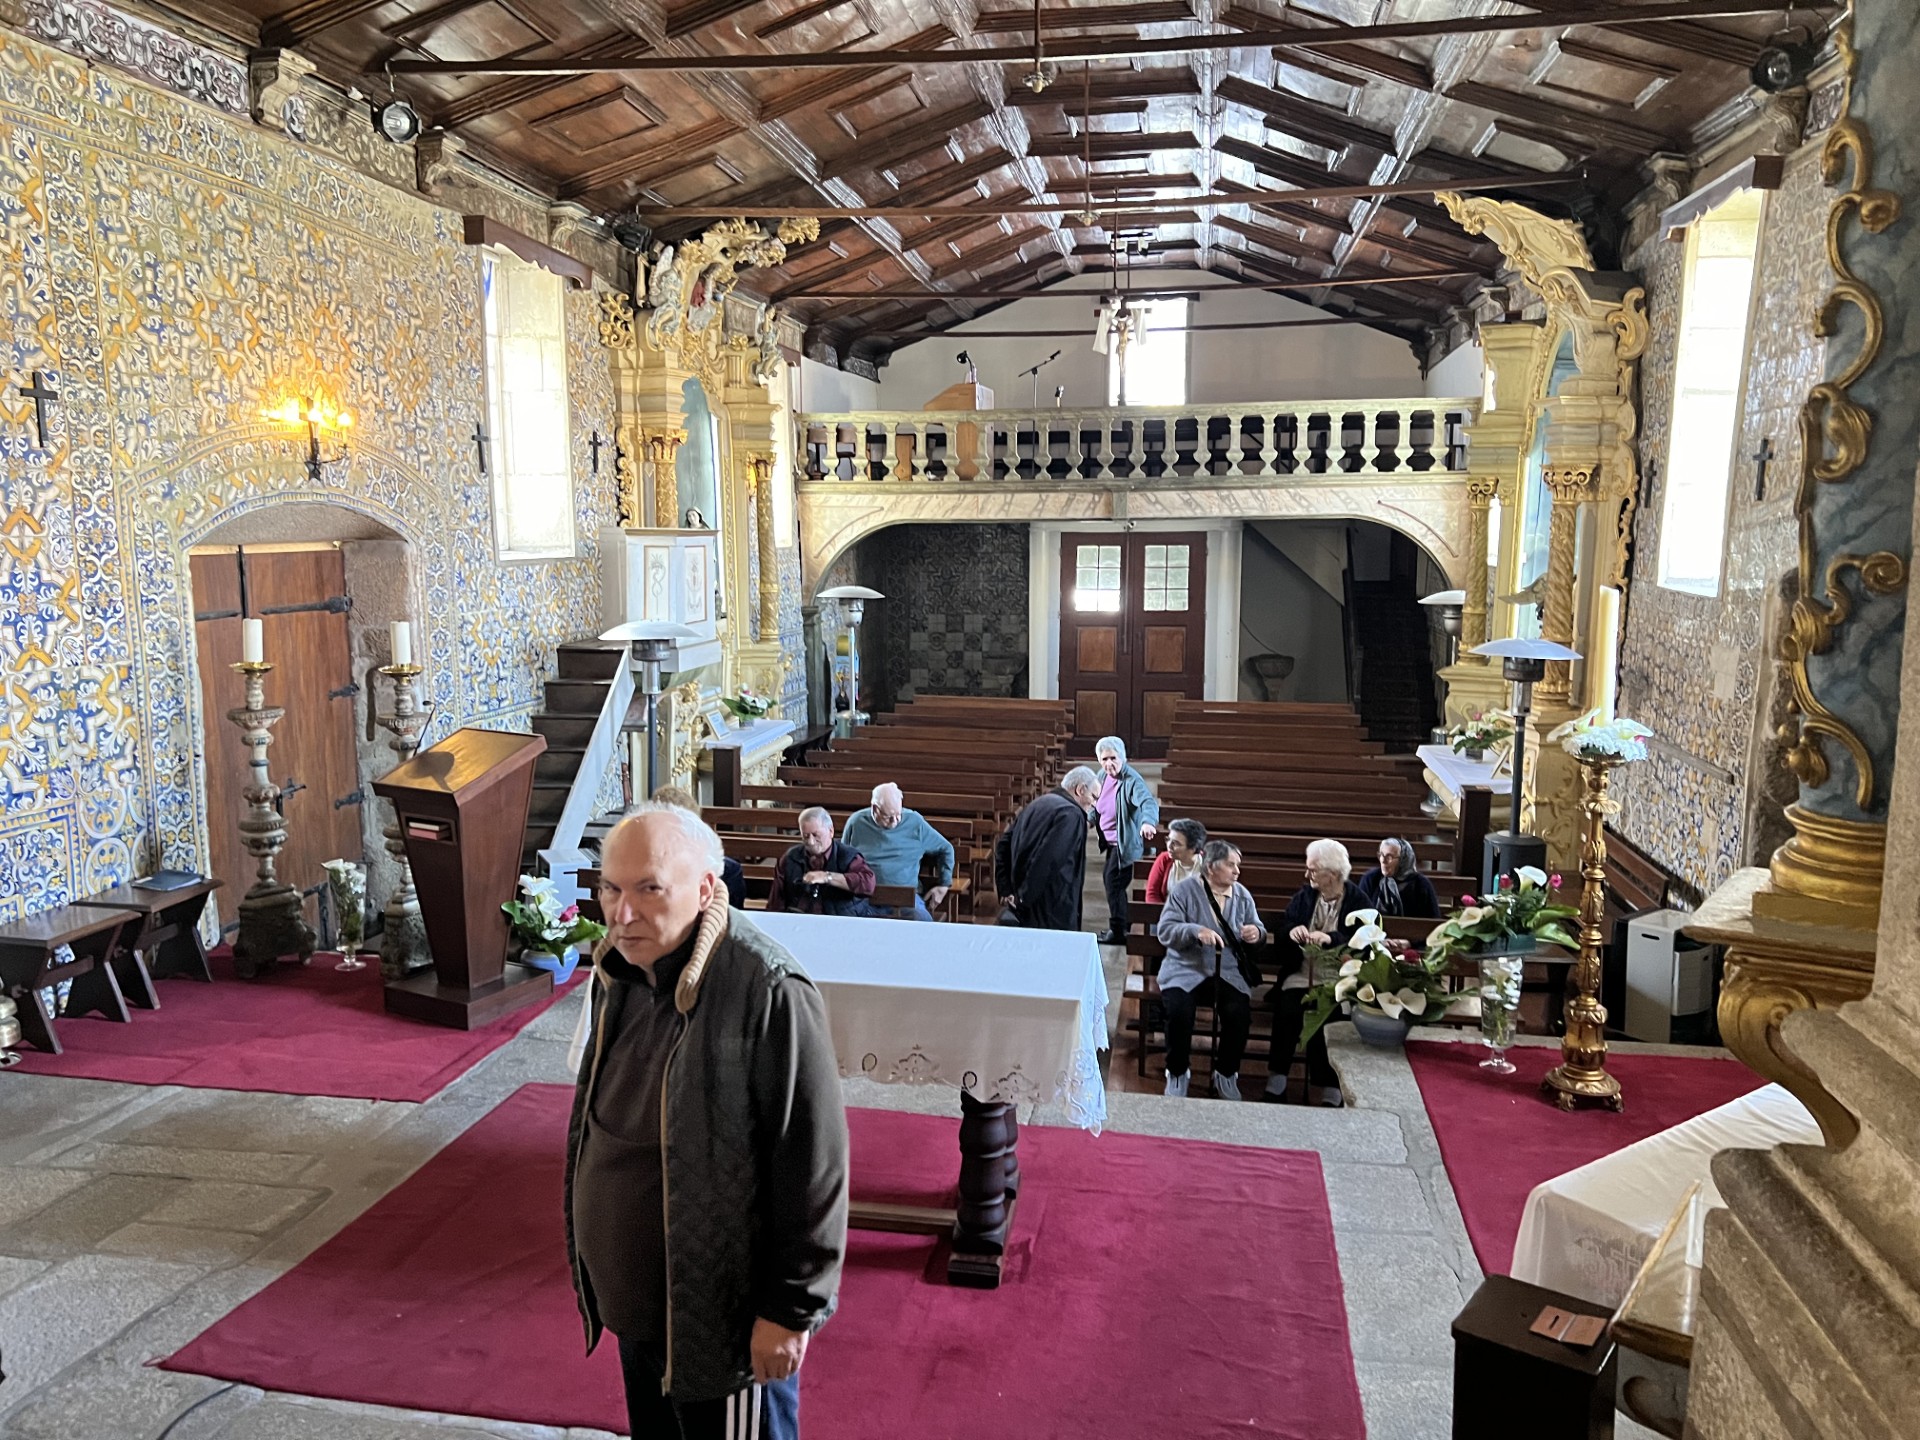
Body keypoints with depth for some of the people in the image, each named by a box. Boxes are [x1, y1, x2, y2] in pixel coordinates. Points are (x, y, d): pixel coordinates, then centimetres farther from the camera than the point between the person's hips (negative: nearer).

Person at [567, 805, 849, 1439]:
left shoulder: (766, 994, -28)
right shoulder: (618, 972, 0)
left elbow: (813, 1167, -24)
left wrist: (792, 1310, -18)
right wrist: (601, 1279, 18)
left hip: (723, 1321, -8)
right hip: (633, 1304, 8)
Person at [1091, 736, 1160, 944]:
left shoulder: (1131, 781, -24)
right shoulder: (1102, 776, 0)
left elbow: (1148, 802, -43)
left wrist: (1148, 822, -61)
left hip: (1125, 843, -8)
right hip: (1110, 841, 8)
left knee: (1113, 882, -5)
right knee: (1108, 878, 18)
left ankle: (1118, 931, 9)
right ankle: (1119, 925, 35)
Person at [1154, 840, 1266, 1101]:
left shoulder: (1242, 895, 8)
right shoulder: (1185, 890, -3)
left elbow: (1258, 931, 13)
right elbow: (1164, 930, -10)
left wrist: (1257, 933, -12)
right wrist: (1196, 931, -27)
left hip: (1229, 973, 3)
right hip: (1187, 970, -2)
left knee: (1239, 1014, -25)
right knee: (1179, 1011, -29)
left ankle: (1226, 1074, 2)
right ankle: (1177, 1073, -2)